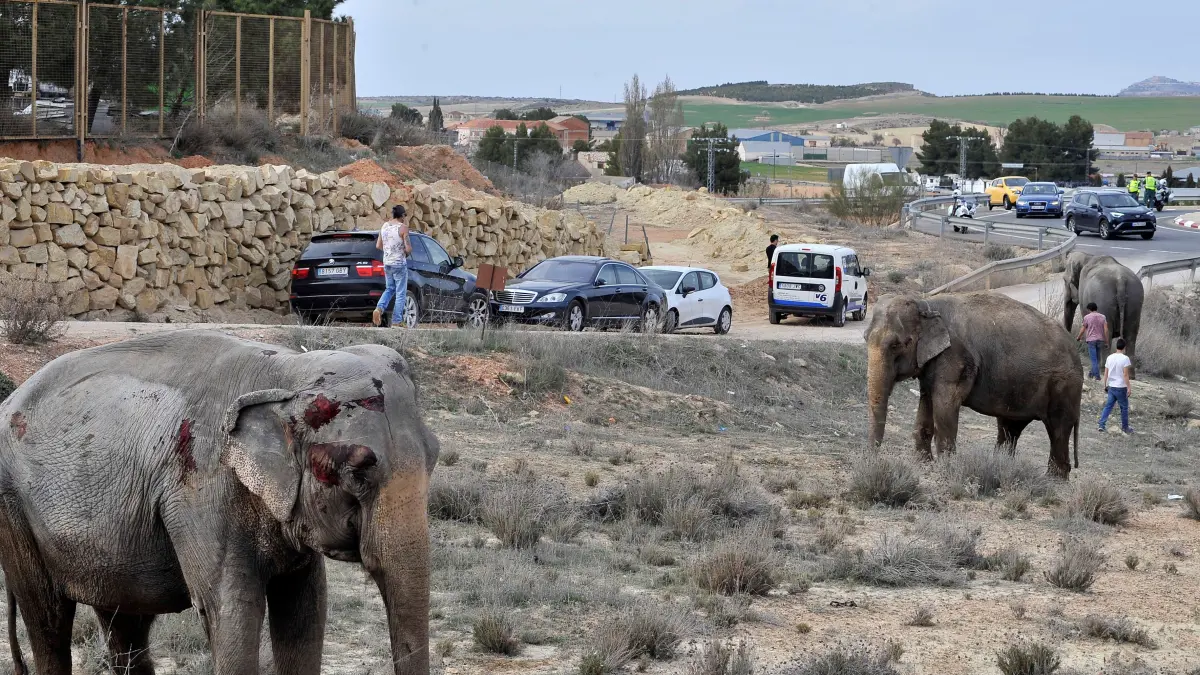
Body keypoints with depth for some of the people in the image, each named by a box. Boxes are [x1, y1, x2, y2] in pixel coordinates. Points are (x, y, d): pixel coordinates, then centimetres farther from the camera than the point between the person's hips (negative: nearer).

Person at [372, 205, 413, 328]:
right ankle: (397, 321, 3)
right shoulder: (403, 228, -13)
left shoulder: (384, 226, 5)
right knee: (401, 293, 3)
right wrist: (406, 253, 4)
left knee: (390, 289, 22)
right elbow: (408, 249, -17)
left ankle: (379, 309, -3)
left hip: (387, 263, 6)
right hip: (399, 264, -6)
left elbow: (378, 246, 10)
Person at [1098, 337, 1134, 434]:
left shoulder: (1110, 358, 2)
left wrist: (1105, 385, 17)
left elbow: (1106, 373, 7)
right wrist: (1129, 387, -11)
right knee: (1124, 407, 10)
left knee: (1108, 406, 9)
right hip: (1121, 387, -5)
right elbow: (1125, 375, -17)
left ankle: (1102, 424, -1)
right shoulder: (1125, 359, -14)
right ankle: (1125, 427, 20)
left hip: (1111, 386, 5)